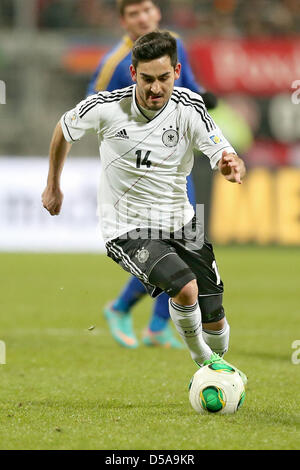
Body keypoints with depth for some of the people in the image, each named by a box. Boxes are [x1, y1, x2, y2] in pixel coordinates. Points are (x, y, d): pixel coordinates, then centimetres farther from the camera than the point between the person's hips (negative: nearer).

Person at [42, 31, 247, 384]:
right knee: (185, 287, -28)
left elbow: (226, 159, -19)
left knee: (213, 320, 5)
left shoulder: (189, 108, -12)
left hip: (179, 222, 3)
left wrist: (232, 167, -44)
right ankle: (202, 360, -2)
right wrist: (53, 187, 15)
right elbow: (64, 129, 6)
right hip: (127, 229, -3)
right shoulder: (106, 108, -15)